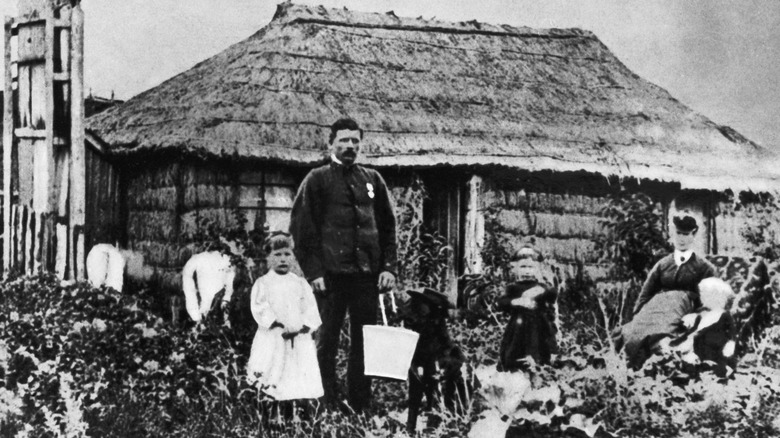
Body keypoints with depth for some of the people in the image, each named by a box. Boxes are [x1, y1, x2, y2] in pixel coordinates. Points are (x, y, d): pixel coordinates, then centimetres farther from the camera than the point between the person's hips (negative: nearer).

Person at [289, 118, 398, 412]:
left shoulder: (372, 180, 14)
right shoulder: (317, 180, 3)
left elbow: (388, 226, 16)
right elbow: (301, 227, -2)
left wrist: (388, 266, 5)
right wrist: (313, 271, -10)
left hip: (367, 274, 4)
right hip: (331, 274, -4)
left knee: (364, 342, 6)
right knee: (327, 341, -1)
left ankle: (361, 407, 13)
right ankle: (327, 406, 5)